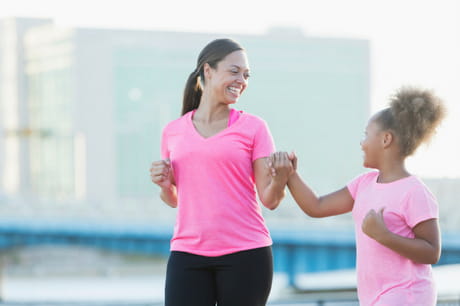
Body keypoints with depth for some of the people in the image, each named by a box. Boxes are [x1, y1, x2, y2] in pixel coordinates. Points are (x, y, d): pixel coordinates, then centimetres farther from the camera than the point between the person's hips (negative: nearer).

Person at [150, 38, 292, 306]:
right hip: (188, 256, 2)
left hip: (245, 255, -2)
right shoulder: (174, 132, 10)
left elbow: (270, 199, 0)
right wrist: (164, 185, 0)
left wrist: (281, 176, -20)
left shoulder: (253, 127, 3)